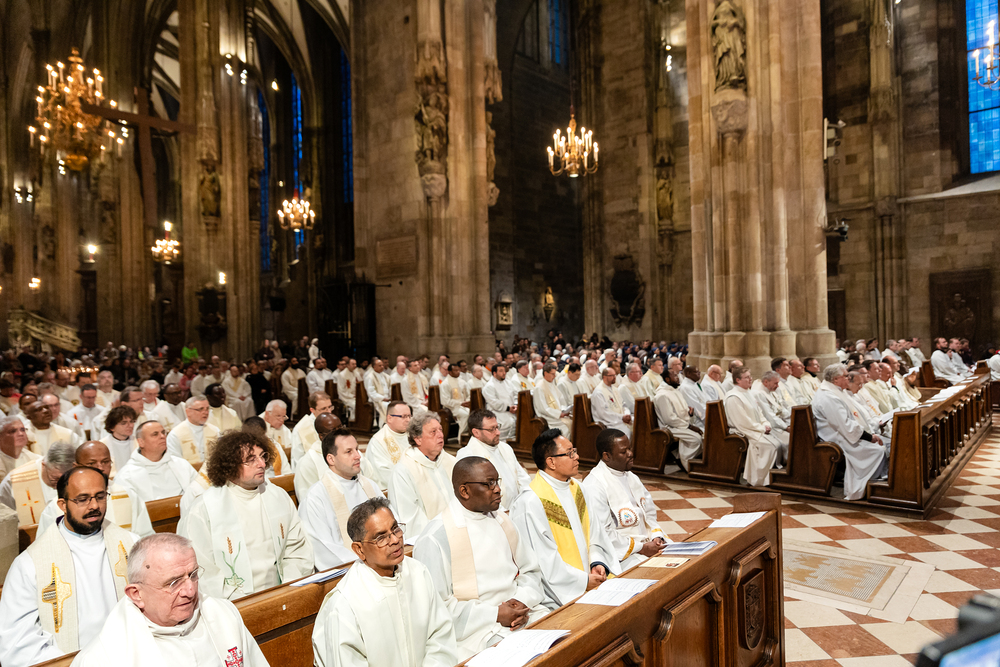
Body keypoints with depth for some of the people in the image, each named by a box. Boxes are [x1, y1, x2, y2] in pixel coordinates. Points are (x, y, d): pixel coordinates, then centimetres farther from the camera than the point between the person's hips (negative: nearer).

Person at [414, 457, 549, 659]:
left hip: (519, 612, 7)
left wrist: (523, 600, -4)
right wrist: (495, 615, -15)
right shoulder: (435, 538, -10)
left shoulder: (501, 520, 13)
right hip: (474, 630, -7)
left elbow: (530, 570, 18)